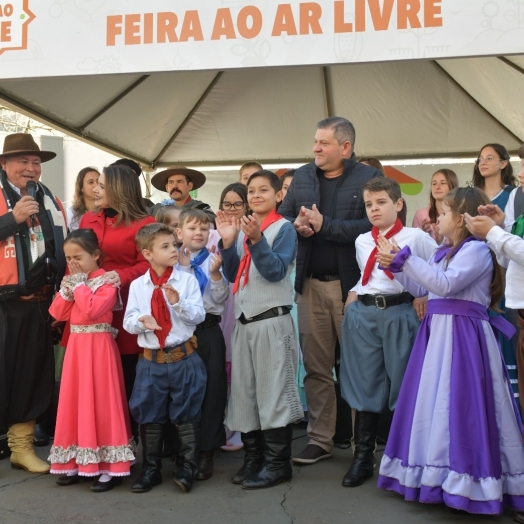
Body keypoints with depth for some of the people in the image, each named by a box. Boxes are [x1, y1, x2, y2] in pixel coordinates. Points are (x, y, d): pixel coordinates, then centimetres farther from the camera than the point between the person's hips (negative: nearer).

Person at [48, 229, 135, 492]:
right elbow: (57, 313, 7)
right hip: (75, 346, 8)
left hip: (99, 347, -8)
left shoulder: (107, 282, -11)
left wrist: (79, 285, -15)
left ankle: (110, 468, 2)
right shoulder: (72, 281, 12)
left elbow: (92, 309, -26)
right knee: (75, 400, 11)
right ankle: (76, 462, 22)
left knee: (100, 402, -5)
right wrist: (67, 290, -6)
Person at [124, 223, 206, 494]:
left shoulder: (187, 280, -3)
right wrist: (141, 320, -19)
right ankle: (150, 469, 27)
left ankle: (186, 467, 22)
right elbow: (128, 322, 2)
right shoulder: (138, 285, 2)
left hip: (184, 359, -2)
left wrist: (178, 302, -23)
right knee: (149, 417, 11)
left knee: (186, 415, 7)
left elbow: (199, 315, -7)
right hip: (151, 361, 2)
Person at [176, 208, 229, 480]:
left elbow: (221, 298, -3)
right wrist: (183, 266, -11)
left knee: (211, 388, 4)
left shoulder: (214, 261, 1)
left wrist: (215, 274, -17)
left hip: (208, 330, 0)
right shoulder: (173, 262, 3)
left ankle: (206, 451, 16)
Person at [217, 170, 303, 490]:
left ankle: (278, 463, 8)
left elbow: (276, 271, -15)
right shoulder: (243, 230, 13)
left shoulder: (283, 229, -4)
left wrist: (256, 239, -26)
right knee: (244, 392, 11)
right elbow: (232, 276, 10)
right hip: (244, 321, 7)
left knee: (273, 392, -2)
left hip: (272, 321, -7)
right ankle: (254, 458, 23)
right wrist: (227, 241, -2)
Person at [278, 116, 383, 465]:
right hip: (311, 283, 5)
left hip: (352, 284, -4)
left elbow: (372, 225, -17)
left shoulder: (369, 178, -5)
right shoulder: (302, 177, 12)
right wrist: (297, 225, -9)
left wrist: (325, 225, -20)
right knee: (316, 367, 10)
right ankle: (320, 440, 21)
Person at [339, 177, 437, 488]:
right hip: (363, 314, 4)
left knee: (403, 384, 3)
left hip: (399, 314, -4)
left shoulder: (415, 237, -2)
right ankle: (363, 457, 16)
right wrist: (355, 295, 10)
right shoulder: (362, 241, 13)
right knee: (365, 385, 7)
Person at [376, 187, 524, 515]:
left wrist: (405, 259, -21)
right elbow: (419, 288, 18)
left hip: (463, 335, -9)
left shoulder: (477, 249, -12)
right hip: (439, 331, 9)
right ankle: (440, 473, 25)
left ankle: (468, 481, 2)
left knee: (458, 405, -8)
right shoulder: (444, 253, 16)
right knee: (435, 403, 13)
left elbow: (445, 285, -23)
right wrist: (395, 266, 5)